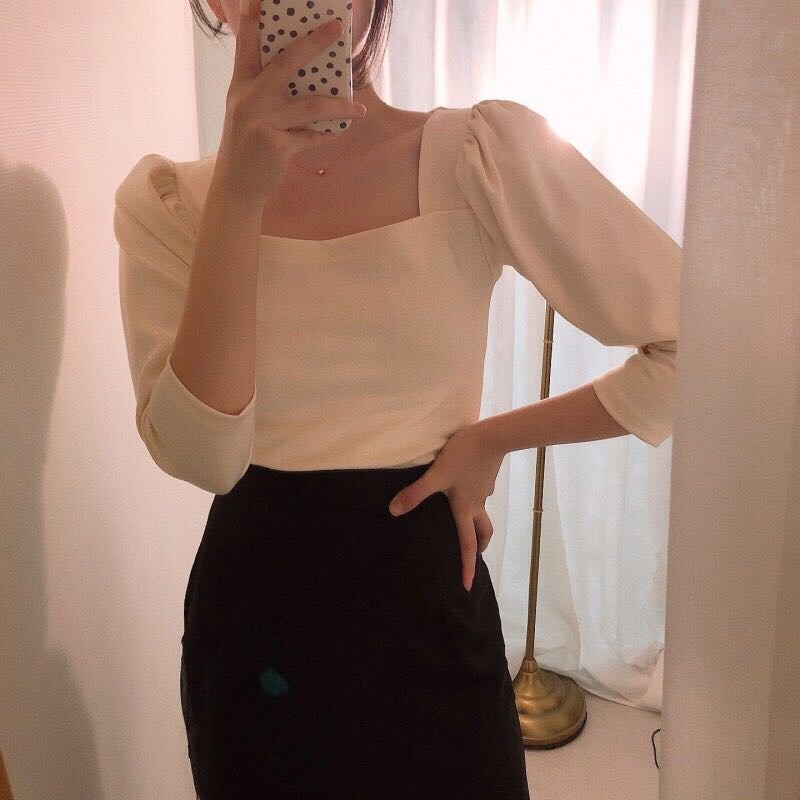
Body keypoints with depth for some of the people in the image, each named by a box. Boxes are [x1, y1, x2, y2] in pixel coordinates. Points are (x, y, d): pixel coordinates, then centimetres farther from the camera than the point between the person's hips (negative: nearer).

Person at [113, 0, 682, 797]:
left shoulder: (484, 152, -13)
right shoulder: (167, 199, -7)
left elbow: (697, 347, -11)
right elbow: (201, 455, -20)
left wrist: (497, 437, -9)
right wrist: (237, 194, -25)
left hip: (425, 597, -1)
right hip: (252, 609, 2)